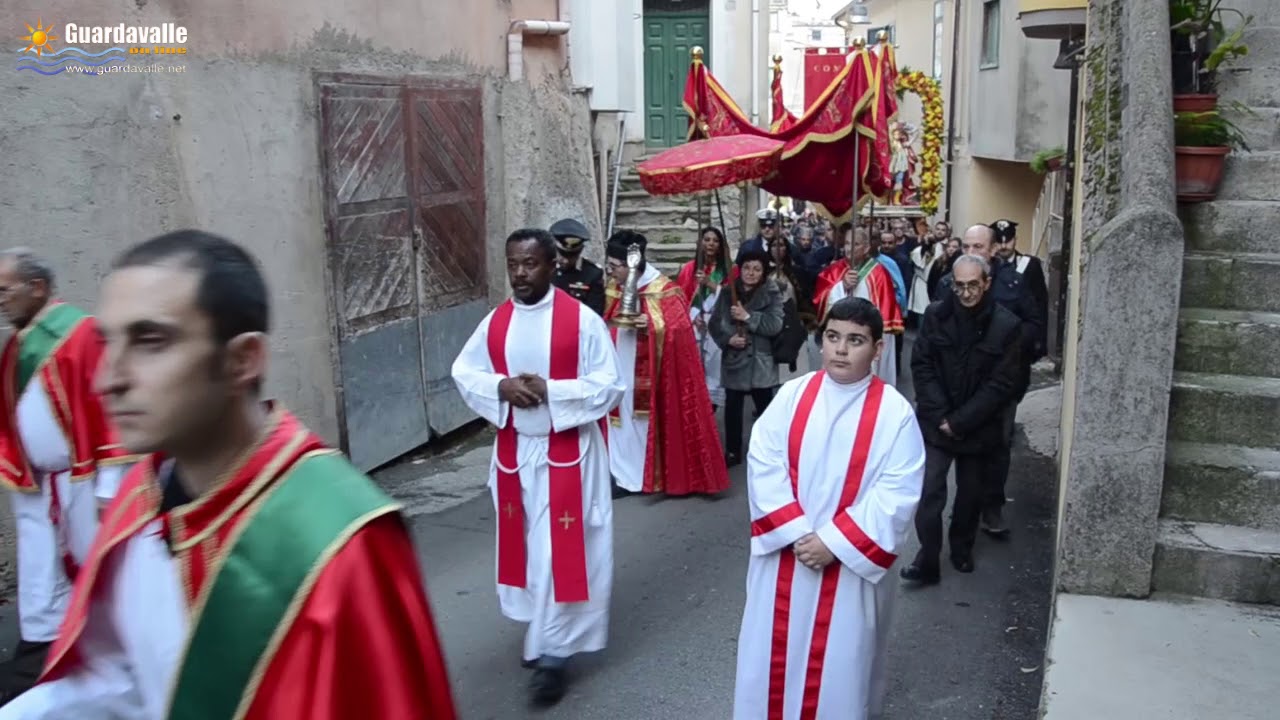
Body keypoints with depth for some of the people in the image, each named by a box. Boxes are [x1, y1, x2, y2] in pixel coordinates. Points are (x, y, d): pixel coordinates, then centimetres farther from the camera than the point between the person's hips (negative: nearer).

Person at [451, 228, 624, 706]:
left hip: (568, 452, -5)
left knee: (561, 551, -2)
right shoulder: (495, 322, 2)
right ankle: (545, 630, 38)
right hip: (514, 451, 5)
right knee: (528, 545, 16)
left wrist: (548, 390, -22)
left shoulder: (582, 320, -12)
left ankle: (552, 652, 7)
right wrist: (501, 386, -13)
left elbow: (609, 386, -12)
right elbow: (463, 372, 8)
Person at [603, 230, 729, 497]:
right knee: (623, 420, 8)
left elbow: (678, 330, -14)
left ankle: (654, 476, 14)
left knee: (648, 422, 2)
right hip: (621, 372, 6)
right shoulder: (615, 289, 6)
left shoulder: (664, 291, -12)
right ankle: (625, 476, 16)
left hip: (648, 377, -6)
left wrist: (651, 325, -27)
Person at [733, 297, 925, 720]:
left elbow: (897, 494, -14)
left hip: (851, 563, -2)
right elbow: (763, 465, -7)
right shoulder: (792, 395, -3)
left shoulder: (895, 412, -10)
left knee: (839, 663, 10)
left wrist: (834, 543, -18)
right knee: (773, 656, 14)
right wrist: (796, 532, -16)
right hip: (784, 555, 2)